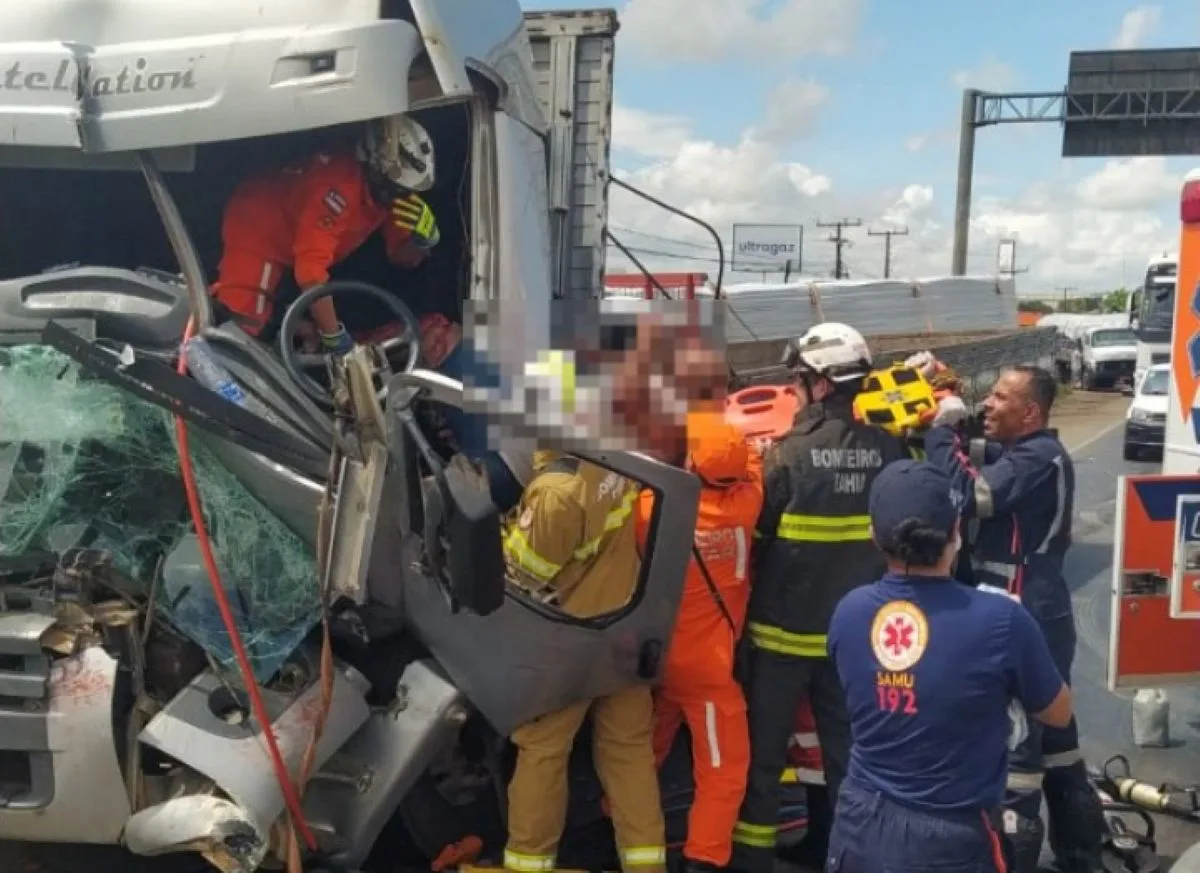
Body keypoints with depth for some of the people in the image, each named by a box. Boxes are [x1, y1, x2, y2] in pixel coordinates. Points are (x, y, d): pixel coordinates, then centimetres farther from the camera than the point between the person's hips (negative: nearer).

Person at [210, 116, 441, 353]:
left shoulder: (385, 190, -12)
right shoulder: (340, 187, -37)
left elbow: (403, 257, -4)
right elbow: (310, 268, -39)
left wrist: (421, 236, -28)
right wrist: (332, 334, -33)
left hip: (291, 237, 9)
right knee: (239, 326, -16)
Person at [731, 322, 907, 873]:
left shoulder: (790, 454, -18)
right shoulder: (887, 450, -6)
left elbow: (755, 534, -9)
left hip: (786, 626, -4)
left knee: (765, 744, 10)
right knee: (847, 741, 16)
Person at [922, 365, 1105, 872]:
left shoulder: (1040, 458, -17)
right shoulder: (1009, 452, 14)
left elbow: (969, 494, -28)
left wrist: (941, 428, -17)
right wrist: (944, 429, 1)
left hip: (1024, 626, -11)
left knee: (1013, 751, -6)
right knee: (1055, 745, 20)